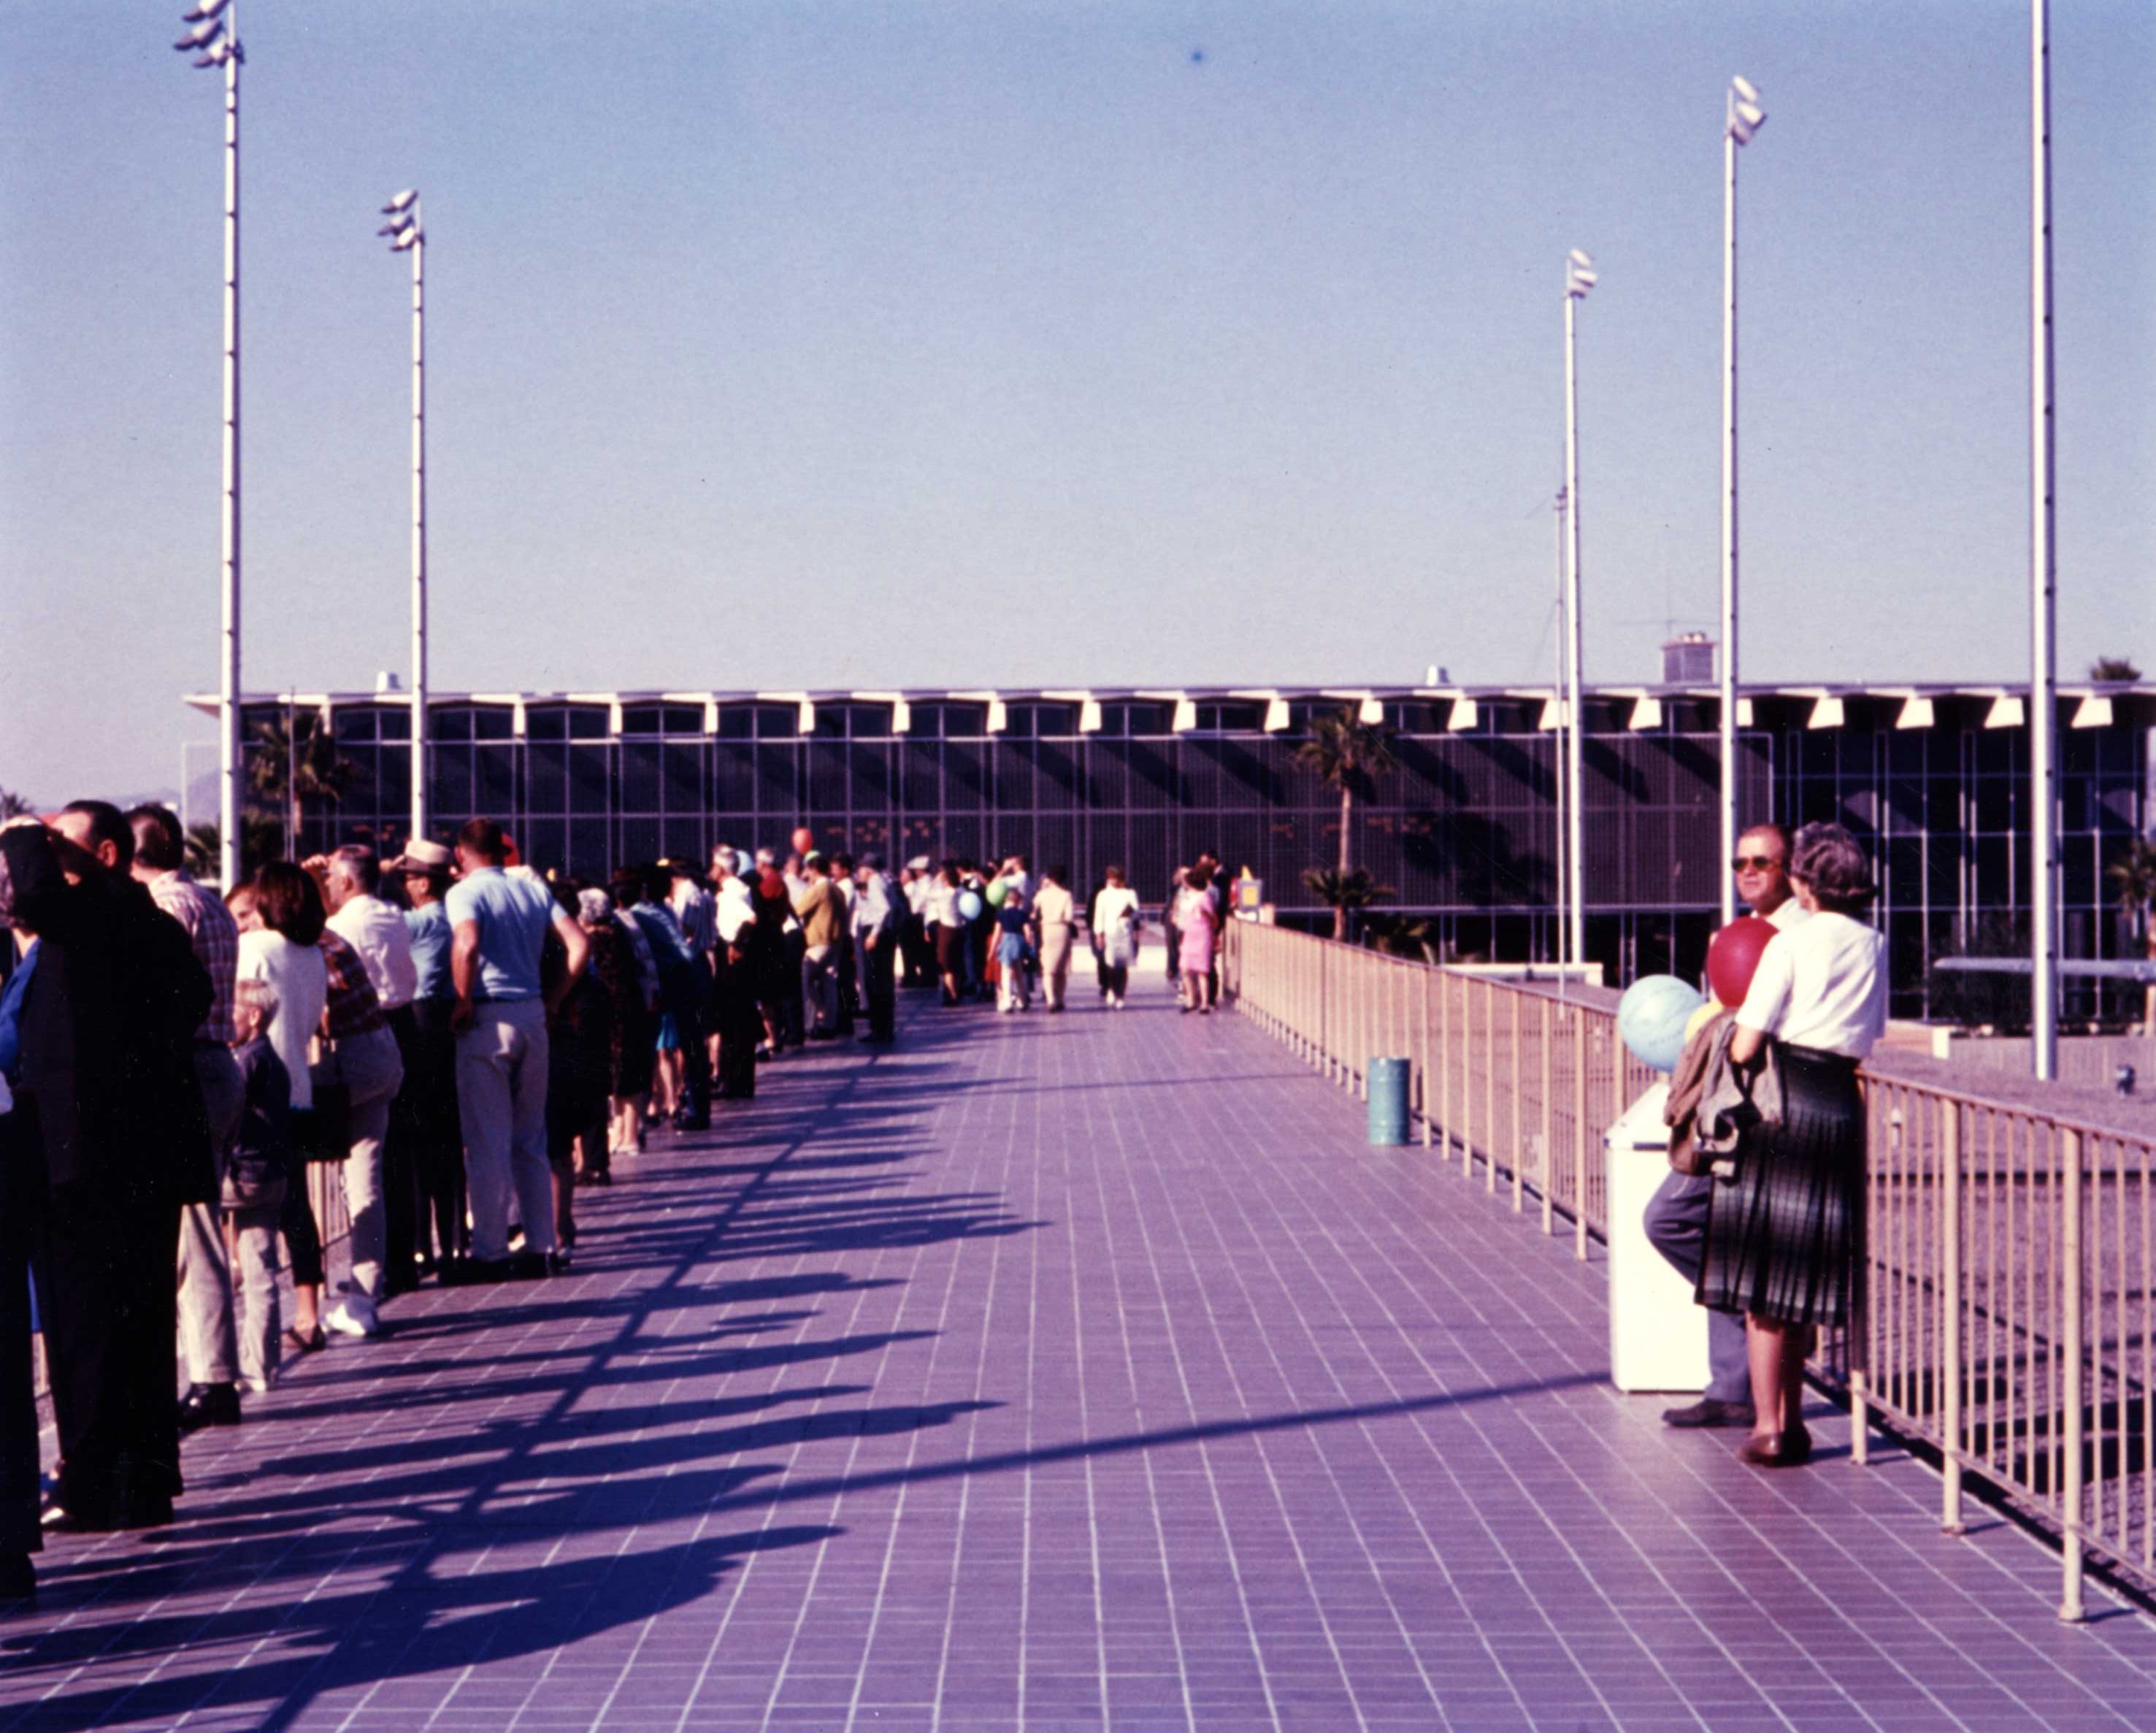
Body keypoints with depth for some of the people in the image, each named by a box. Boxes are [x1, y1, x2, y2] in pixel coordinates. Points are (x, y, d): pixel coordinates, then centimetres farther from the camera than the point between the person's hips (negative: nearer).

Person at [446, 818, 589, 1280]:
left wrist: (463, 1002, -15)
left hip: (488, 1018, -5)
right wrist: (555, 997, 8)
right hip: (532, 1015, 6)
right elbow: (579, 943, 4)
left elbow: (467, 943, -26)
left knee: (488, 1141, 0)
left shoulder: (464, 892, -6)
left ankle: (490, 1254, 2)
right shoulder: (534, 889, 11)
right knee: (530, 1139, 13)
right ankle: (539, 1247, 15)